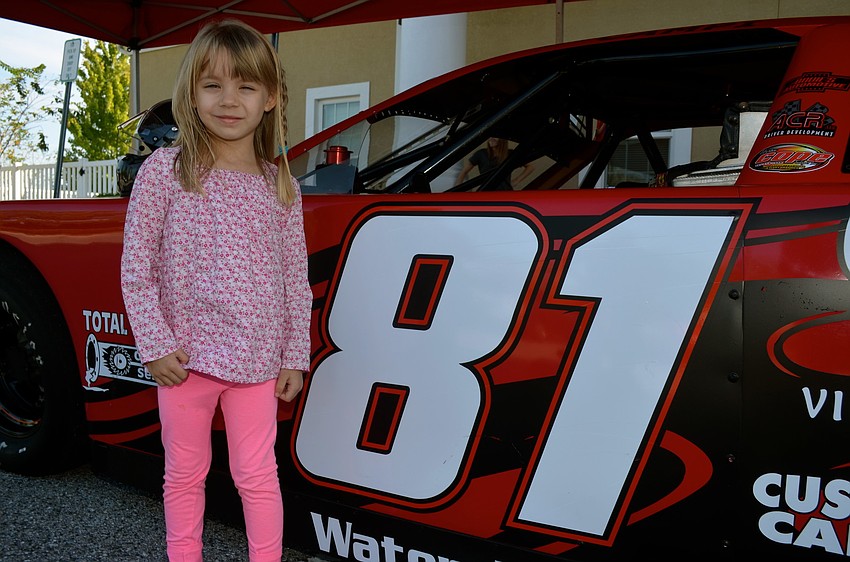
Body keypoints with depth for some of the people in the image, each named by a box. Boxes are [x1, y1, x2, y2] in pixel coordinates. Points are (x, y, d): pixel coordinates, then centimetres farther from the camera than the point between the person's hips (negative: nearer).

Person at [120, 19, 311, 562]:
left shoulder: (281, 186, 2)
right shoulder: (166, 170, -5)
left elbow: (297, 278, 6)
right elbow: (135, 267, -4)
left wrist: (296, 355, 4)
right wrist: (155, 344, -10)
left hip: (258, 360, 1)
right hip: (185, 356, -1)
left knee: (258, 476, 10)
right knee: (185, 473, 16)